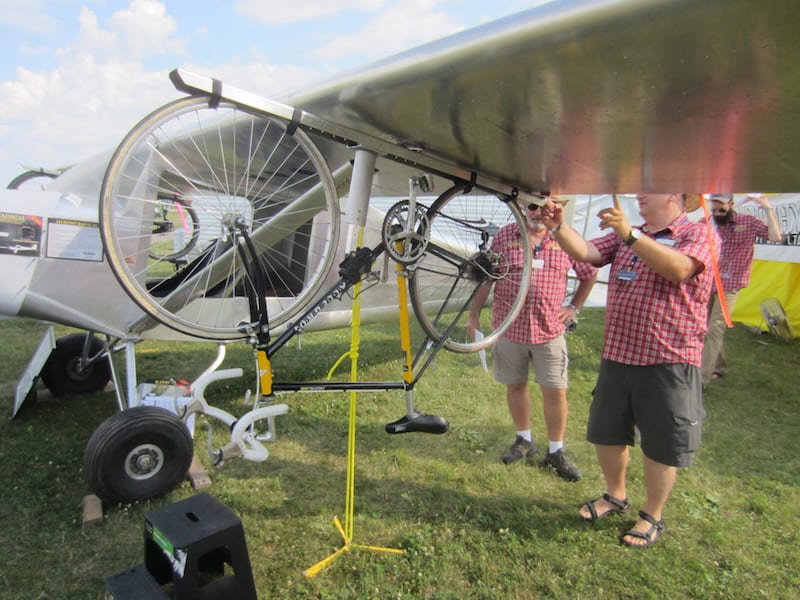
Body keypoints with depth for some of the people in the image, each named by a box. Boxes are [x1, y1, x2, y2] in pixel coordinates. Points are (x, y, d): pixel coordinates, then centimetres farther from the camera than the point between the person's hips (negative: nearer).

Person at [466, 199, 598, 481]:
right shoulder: (505, 235, 0)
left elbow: (589, 274, 14)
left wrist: (574, 307, 8)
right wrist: (474, 314, -1)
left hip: (550, 330, 0)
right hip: (509, 327, 1)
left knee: (555, 392, 3)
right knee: (515, 385, 13)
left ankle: (556, 451, 22)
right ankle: (524, 440, 33)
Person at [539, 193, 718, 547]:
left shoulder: (699, 234, -4)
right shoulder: (625, 236, 13)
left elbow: (679, 269, -26)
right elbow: (584, 252, -2)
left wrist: (630, 235, -34)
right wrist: (558, 226, -18)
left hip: (667, 361, -5)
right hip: (617, 355, 6)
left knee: (660, 444, 8)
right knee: (606, 433, 16)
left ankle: (652, 517, 29)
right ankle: (616, 495, 40)